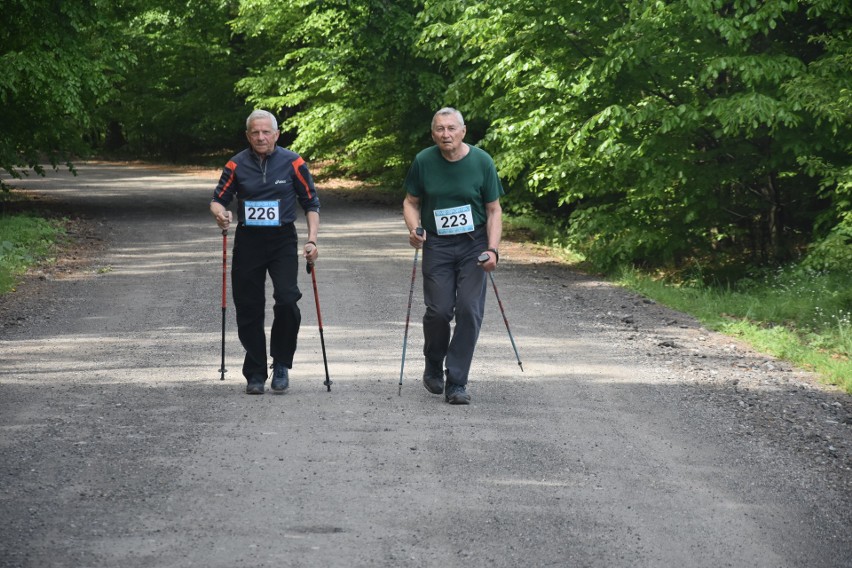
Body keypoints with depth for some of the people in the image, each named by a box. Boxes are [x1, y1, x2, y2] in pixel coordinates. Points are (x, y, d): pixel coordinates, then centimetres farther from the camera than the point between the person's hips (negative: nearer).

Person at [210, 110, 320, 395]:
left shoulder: (293, 162, -1)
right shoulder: (237, 165, 3)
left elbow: (311, 203, 5)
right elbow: (218, 199, 6)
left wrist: (312, 240, -5)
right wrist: (220, 213, -18)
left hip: (283, 240, -2)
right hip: (247, 241, 2)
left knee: (287, 299, -18)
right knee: (248, 308, 2)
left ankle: (281, 365, 0)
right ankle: (255, 373, 15)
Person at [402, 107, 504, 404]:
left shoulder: (482, 161, -6)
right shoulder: (423, 162, -4)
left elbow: (494, 210, 0)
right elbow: (411, 202, 9)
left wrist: (492, 250, -12)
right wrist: (414, 229, -11)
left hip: (474, 245, 0)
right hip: (437, 245, 0)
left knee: (469, 311, -8)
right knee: (439, 311, -7)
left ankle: (456, 383, -1)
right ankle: (433, 367, 23)